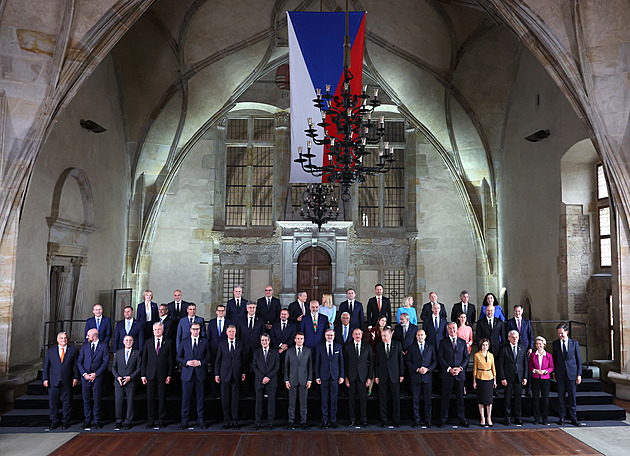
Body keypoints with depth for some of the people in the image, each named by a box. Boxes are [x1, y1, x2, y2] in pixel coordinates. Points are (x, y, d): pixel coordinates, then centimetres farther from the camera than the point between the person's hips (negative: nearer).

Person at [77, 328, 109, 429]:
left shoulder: (103, 347, 0)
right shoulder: (84, 346, 9)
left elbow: (105, 362, -4)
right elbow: (79, 362, 6)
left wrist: (96, 374, -12)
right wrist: (84, 374, -7)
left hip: (97, 377, -3)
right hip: (85, 377, 3)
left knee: (97, 400, 1)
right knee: (86, 399, 6)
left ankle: (96, 421, 11)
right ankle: (87, 420, 18)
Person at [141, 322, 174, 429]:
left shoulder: (168, 343, 3)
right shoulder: (148, 342, 9)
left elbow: (171, 360, 3)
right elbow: (144, 359, 9)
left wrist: (169, 375, -4)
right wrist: (143, 375, 2)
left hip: (162, 375, -2)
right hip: (150, 374, 2)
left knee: (162, 398, 3)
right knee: (150, 398, 4)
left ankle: (162, 421, 13)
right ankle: (151, 421, 15)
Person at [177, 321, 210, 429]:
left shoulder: (205, 341, 7)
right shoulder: (184, 342, 8)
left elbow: (208, 357, 6)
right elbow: (179, 357, 8)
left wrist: (200, 362, -10)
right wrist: (186, 362, -9)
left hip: (200, 373, 0)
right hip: (187, 373, 0)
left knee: (201, 397, 5)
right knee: (186, 397, 1)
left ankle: (200, 419, 15)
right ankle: (184, 420, 11)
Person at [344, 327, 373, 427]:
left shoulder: (367, 346, 5)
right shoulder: (347, 346, 4)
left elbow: (371, 362, 6)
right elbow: (345, 363, 5)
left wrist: (370, 378, 0)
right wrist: (345, 377, -2)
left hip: (363, 377, 0)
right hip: (351, 377, 0)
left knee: (363, 398, 1)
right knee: (351, 398, 3)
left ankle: (364, 420, 13)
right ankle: (353, 419, 14)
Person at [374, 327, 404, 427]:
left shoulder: (397, 344, 2)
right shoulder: (379, 346, 5)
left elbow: (401, 360, 4)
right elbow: (376, 361, 6)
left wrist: (401, 374, 0)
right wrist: (376, 376, 2)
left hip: (394, 376, -1)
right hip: (382, 376, 1)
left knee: (396, 399, 3)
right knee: (382, 399, 4)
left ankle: (396, 420, 14)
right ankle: (383, 421, 13)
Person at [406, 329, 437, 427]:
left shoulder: (431, 347, 8)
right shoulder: (412, 347, 6)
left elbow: (435, 361, 7)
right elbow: (408, 362, 3)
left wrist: (428, 369, -9)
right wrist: (417, 369, -10)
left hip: (427, 376, 1)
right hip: (415, 377, -1)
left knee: (428, 399, 4)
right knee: (416, 399, 2)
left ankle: (427, 420, 13)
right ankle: (416, 420, 10)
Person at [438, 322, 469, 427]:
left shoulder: (463, 342, 10)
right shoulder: (443, 343, 4)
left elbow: (466, 357, 7)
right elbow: (440, 358, -1)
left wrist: (460, 368, -8)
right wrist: (449, 369, -12)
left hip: (460, 373, 2)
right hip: (447, 374, -1)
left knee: (460, 397, 7)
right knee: (445, 397, 3)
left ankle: (462, 419, 16)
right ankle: (444, 419, 11)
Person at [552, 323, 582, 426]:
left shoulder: (574, 343, 2)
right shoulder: (555, 343, 5)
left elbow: (579, 359, 4)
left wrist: (579, 374, -1)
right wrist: (554, 372, 5)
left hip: (572, 373, -1)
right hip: (560, 374, 1)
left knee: (572, 397, 3)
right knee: (561, 397, 4)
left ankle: (573, 418, 14)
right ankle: (562, 418, 13)